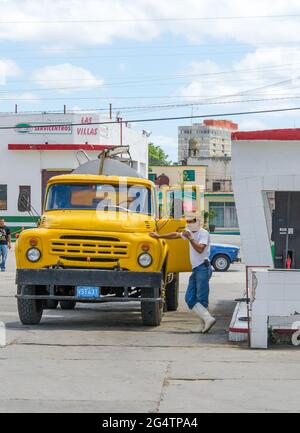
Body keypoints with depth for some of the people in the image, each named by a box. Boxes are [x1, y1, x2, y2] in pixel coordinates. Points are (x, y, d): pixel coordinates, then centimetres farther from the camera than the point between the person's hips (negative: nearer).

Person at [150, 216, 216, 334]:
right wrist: (159, 236, 37)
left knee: (201, 298, -10)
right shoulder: (190, 232, 18)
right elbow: (175, 235, 32)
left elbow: (200, 249, -22)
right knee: (190, 298, -2)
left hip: (203, 268, -9)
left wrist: (190, 238, -20)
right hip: (196, 269, 9)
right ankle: (208, 319, -9)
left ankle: (203, 325, -8)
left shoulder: (204, 233, -7)